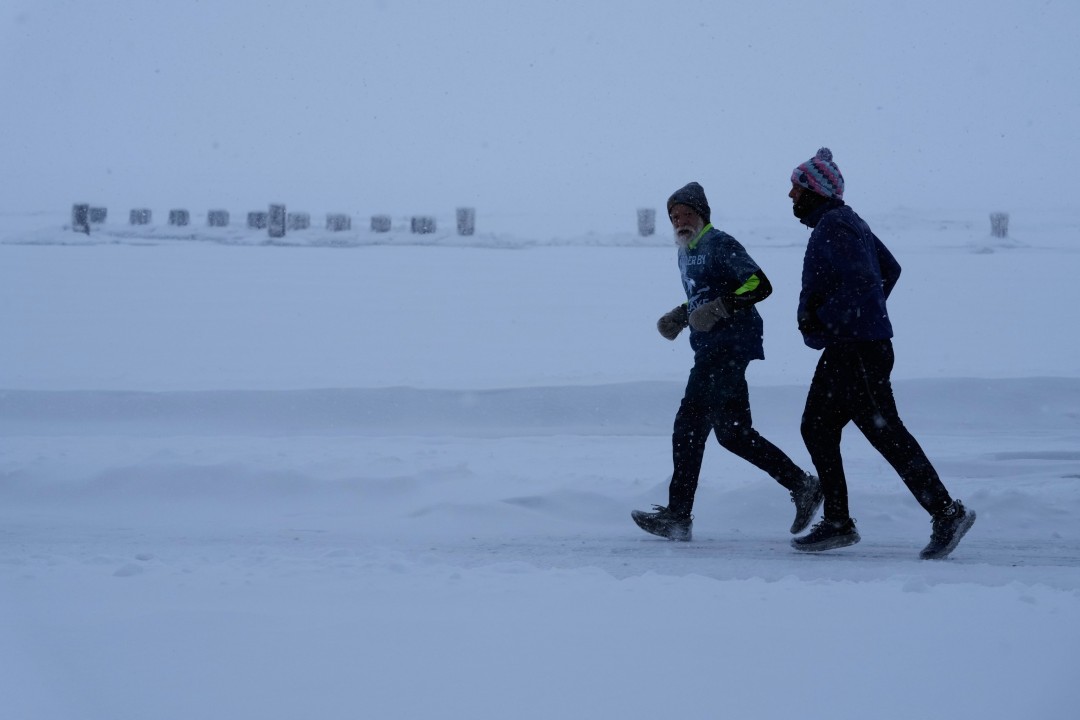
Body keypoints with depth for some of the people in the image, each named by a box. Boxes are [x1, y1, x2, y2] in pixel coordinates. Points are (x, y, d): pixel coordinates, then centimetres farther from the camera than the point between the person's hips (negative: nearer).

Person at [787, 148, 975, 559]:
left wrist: (822, 324, -20)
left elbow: (860, 282, -27)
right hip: (846, 348, 11)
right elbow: (890, 269, 25)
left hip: (857, 350, -11)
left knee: (883, 430, -9)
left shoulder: (833, 227, -15)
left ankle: (947, 513, -7)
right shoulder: (846, 222, 17)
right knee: (817, 428, 12)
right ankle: (837, 523, 14)